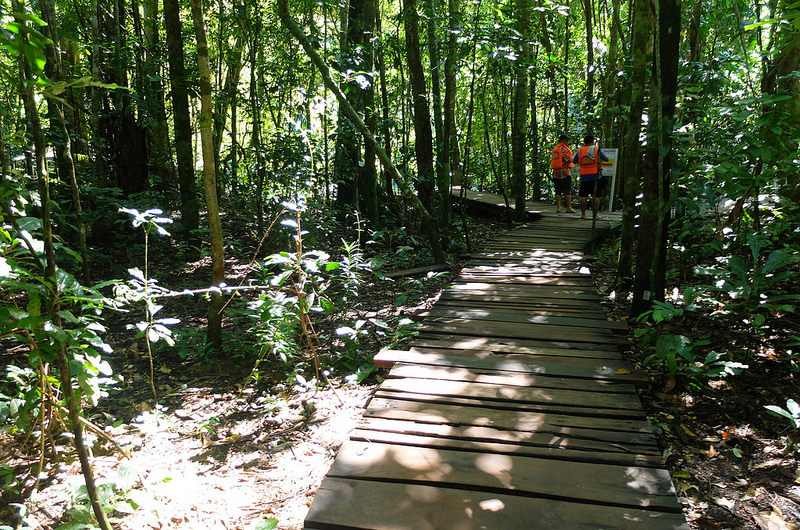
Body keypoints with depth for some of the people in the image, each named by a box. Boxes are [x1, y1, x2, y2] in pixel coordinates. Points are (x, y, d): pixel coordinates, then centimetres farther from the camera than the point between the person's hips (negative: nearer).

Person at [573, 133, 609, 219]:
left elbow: (574, 161, 16)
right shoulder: (597, 149, -1)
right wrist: (600, 157, 19)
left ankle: (583, 214, 7)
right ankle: (595, 215, 1)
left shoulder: (580, 151, 4)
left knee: (583, 196, 8)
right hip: (596, 177, -2)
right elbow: (606, 159, 0)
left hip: (584, 177, 2)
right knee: (596, 196, 2)